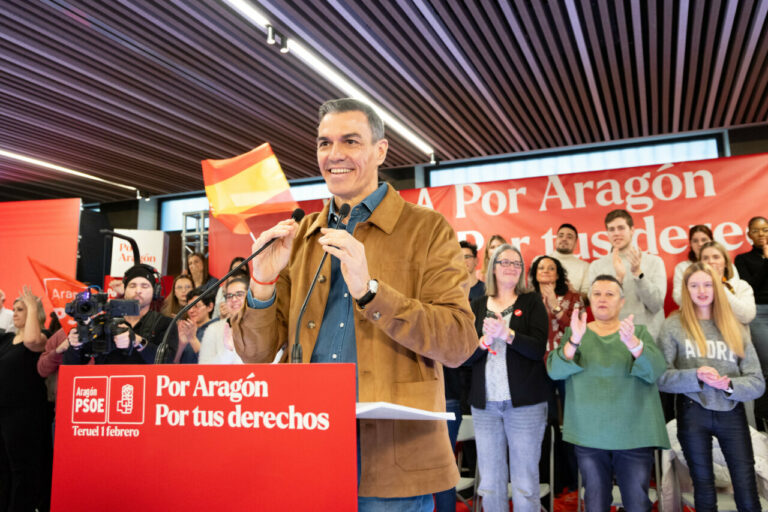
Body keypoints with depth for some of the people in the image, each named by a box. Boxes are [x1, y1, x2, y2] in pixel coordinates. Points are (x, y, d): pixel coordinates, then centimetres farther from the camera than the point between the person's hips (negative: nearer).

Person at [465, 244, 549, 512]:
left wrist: (505, 333, -20)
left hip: (525, 402, -2)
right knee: (490, 482, 9)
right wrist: (485, 339, -16)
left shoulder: (531, 302, 5)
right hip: (485, 402, 2)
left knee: (525, 483, 2)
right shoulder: (477, 306, 11)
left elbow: (538, 348, -7)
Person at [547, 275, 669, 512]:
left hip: (634, 434, 0)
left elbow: (655, 371, -12)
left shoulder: (639, 332, 5)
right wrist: (574, 341, -27)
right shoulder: (574, 333, 5)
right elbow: (554, 370, -10)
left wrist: (632, 343, -31)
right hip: (588, 434, 1)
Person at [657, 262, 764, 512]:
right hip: (693, 413, -2)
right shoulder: (673, 325, -1)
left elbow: (757, 382, 3)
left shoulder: (735, 328, 8)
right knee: (704, 488, 10)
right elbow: (661, 377, -8)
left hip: (732, 413, 2)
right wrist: (696, 376, -23)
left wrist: (729, 385, -16)